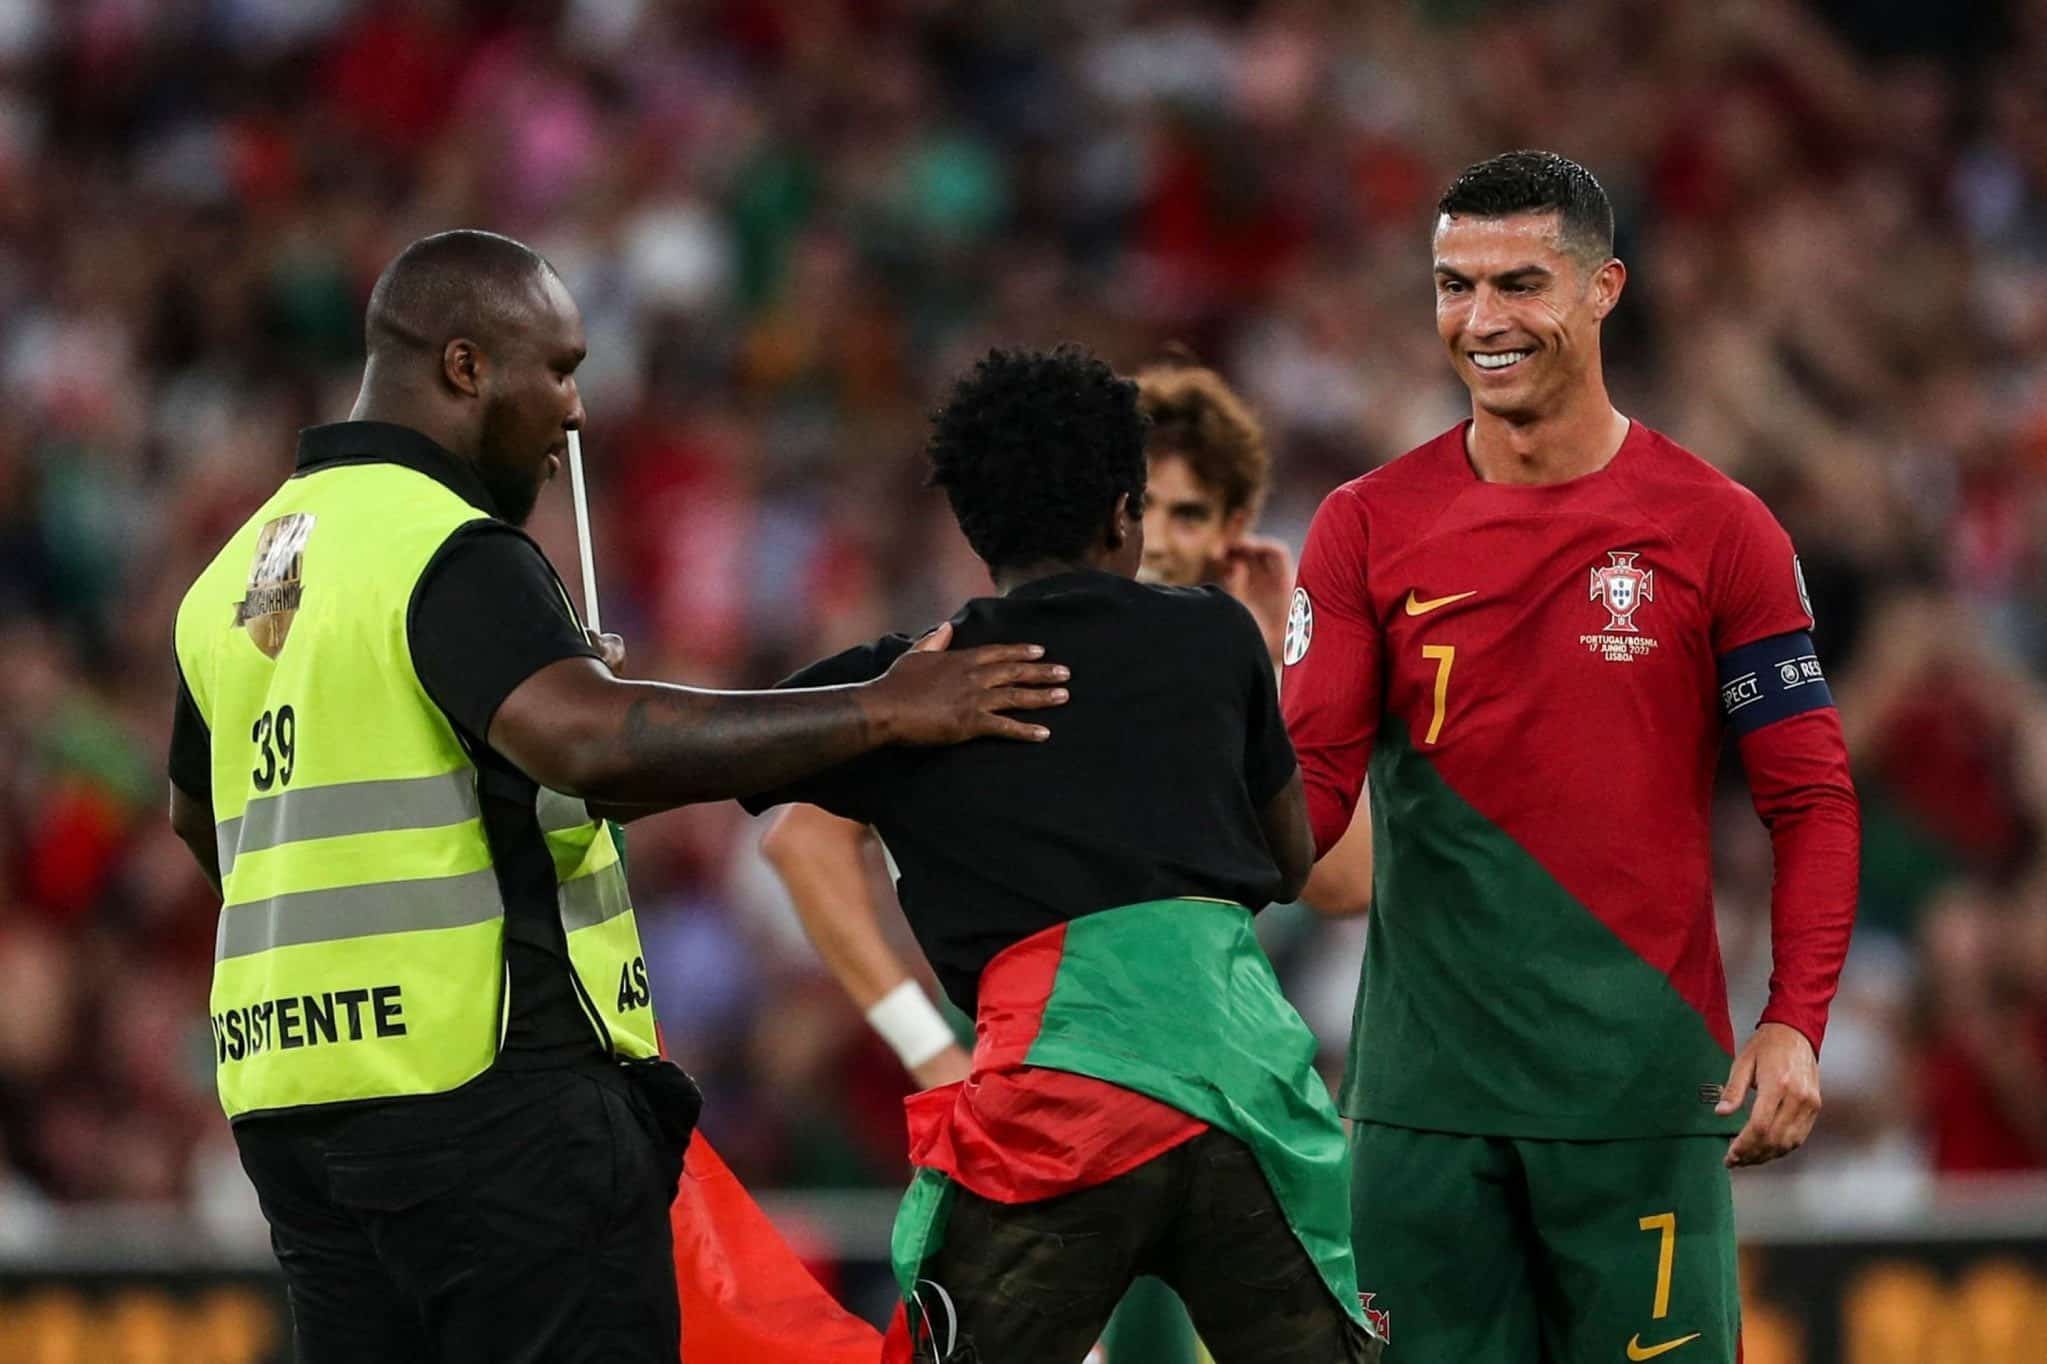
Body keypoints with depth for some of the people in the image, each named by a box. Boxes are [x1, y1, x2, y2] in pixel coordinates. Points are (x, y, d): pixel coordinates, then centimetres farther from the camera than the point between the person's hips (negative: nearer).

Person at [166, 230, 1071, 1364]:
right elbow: (593, 741, -28)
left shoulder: (234, 577, 16)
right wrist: (880, 710, -22)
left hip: (285, 1096, 8)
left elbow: (200, 815, 31)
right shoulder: (451, 554, -11)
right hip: (484, 1085, -8)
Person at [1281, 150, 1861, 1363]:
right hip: (1426, 1083, 2)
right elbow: (1312, 785, 2)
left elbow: (1811, 799, 2)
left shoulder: (1714, 528, 2)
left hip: (1643, 1086, -2)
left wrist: (1796, 1023, -10)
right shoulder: (1370, 526, 6)